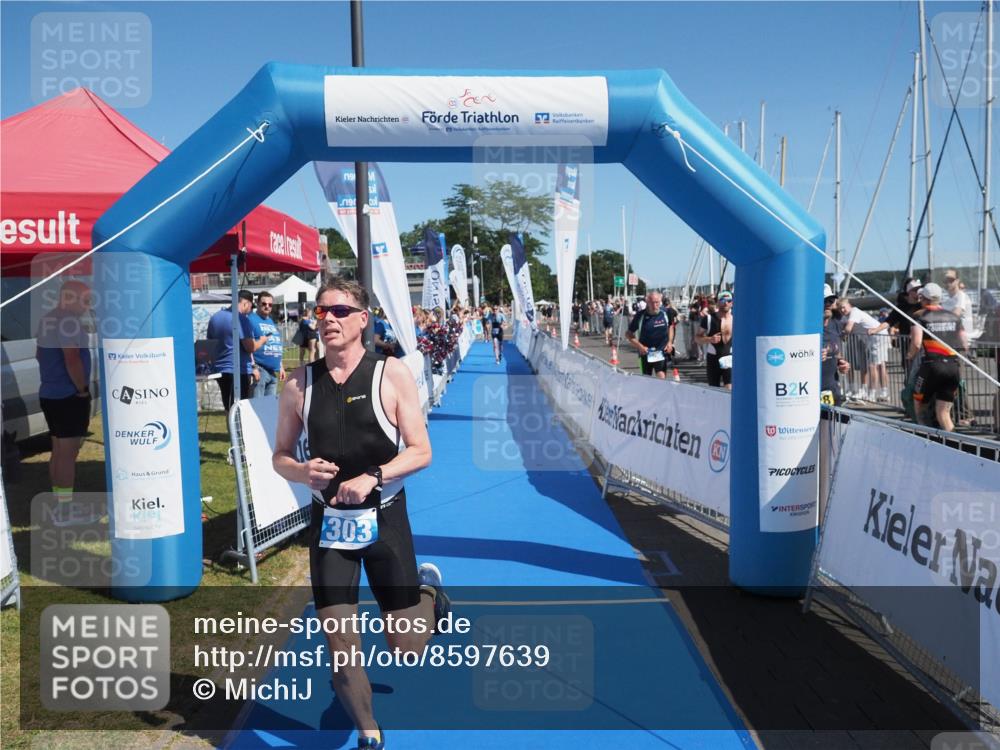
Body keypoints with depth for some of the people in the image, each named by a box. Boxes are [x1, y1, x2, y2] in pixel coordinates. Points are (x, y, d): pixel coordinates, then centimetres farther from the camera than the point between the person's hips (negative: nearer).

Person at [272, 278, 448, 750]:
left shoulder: (392, 375, -9)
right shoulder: (300, 384, -1)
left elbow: (421, 452, -10)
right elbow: (280, 456, 7)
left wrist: (373, 476, -25)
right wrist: (301, 471, -16)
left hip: (384, 519, -2)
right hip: (328, 522, 2)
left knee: (406, 649, 7)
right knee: (340, 647, 2)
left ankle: (428, 589, 41)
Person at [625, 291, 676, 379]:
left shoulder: (666, 313, -6)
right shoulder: (640, 316, -11)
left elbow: (671, 325, 16)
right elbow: (628, 334, -3)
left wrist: (670, 342, 5)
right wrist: (640, 346, -13)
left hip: (662, 352, 0)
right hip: (646, 353, 1)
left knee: (661, 376, -17)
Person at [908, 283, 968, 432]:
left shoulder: (920, 317, -1)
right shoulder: (954, 317, 13)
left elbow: (916, 343, -16)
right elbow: (965, 345, 11)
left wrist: (911, 356, 4)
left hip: (931, 365, -4)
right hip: (953, 366, 4)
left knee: (920, 405, 15)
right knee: (943, 412, 8)